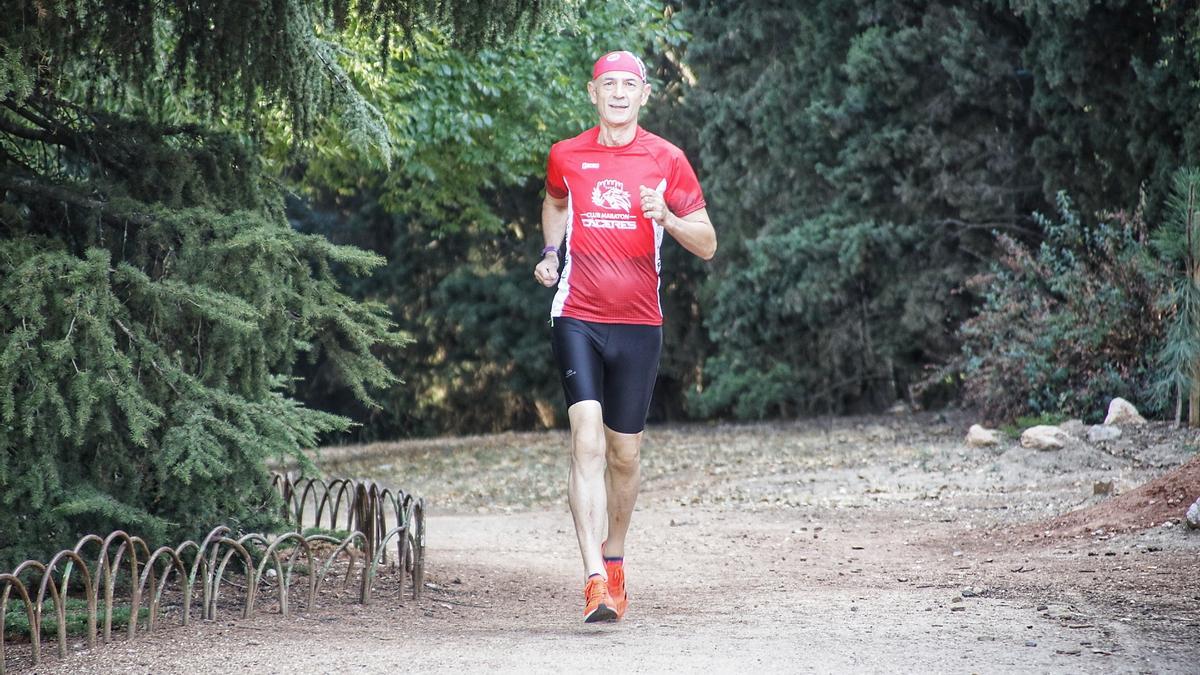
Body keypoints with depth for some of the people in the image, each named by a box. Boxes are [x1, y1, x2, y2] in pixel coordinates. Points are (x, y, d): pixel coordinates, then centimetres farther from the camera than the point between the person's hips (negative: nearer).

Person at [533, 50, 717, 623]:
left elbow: (707, 245, 1)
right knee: (587, 442, -17)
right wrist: (550, 253, 12)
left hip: (639, 323, 1)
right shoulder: (566, 156, 5)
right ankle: (595, 581, -23)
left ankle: (614, 562, 33)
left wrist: (666, 217, -17)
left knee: (624, 454, 9)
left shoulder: (666, 160, 1)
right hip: (577, 318, -1)